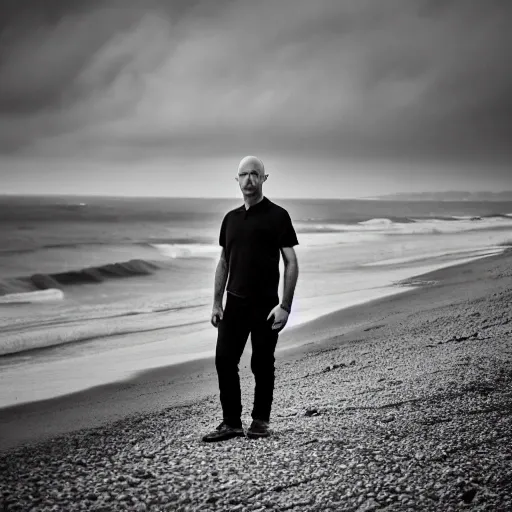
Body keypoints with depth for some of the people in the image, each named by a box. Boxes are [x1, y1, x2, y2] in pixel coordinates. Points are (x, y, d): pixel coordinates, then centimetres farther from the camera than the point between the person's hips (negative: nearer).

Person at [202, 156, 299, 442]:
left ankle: (261, 421, 20)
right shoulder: (231, 218, 11)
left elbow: (291, 263, -8)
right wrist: (217, 302, 9)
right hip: (234, 303, 5)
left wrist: (285, 306, -15)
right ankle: (231, 423, 8)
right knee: (225, 361, -1)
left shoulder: (277, 216, -6)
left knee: (262, 365, 5)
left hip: (265, 305, -5)